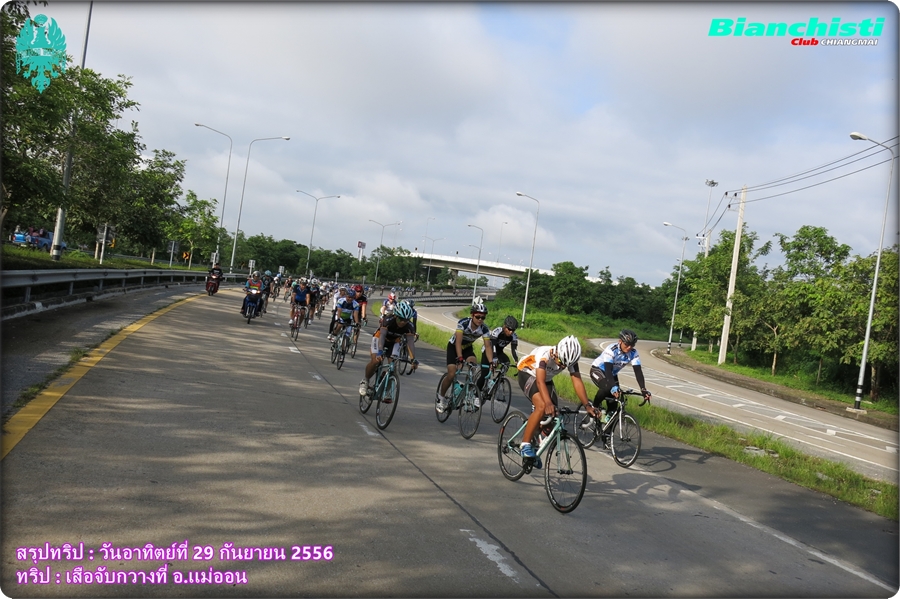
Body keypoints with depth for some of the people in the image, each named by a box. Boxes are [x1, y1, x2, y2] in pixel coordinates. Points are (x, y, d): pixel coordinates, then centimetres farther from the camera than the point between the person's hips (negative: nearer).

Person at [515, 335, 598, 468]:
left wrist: (587, 405, -33)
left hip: (547, 379, 6)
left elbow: (577, 381, -22)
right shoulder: (545, 354, -36)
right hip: (527, 374, -6)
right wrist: (548, 403, -57)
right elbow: (540, 381, -44)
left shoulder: (570, 359, -20)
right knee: (542, 406, -30)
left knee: (552, 416, -4)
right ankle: (525, 445, -21)